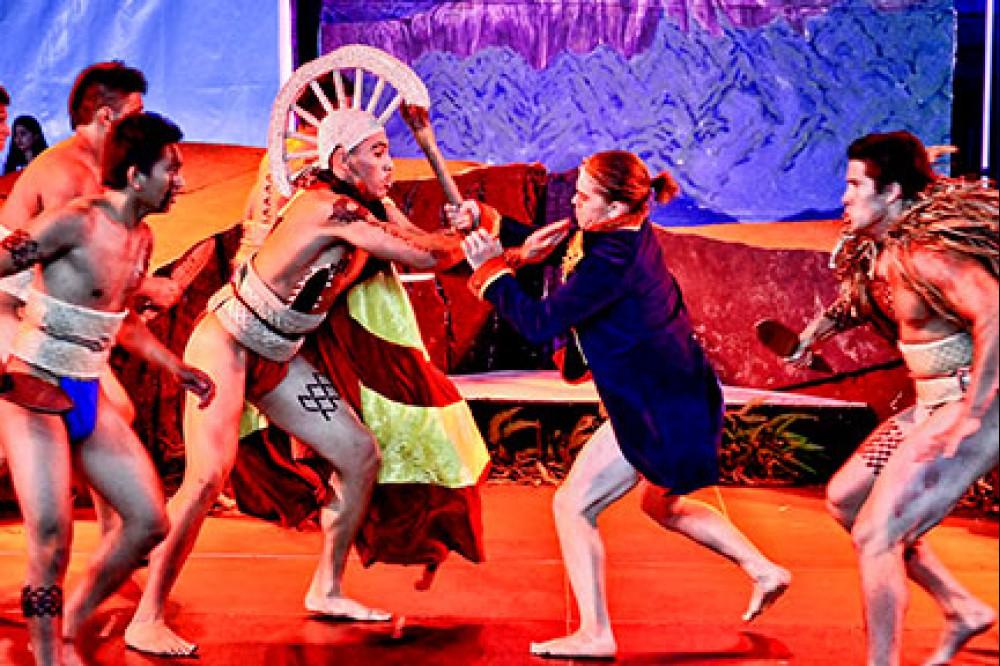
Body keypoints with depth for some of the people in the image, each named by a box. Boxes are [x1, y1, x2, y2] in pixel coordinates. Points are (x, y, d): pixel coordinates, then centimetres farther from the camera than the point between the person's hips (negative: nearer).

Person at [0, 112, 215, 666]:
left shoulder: (142, 237, 9)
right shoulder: (75, 222, -17)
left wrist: (178, 370, 24)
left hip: (88, 396, 8)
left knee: (148, 522, 6)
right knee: (51, 541, -15)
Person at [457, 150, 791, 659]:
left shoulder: (614, 258, -27)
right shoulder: (629, 231, 2)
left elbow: (540, 323, -26)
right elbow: (547, 243, 13)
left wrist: (491, 269, -13)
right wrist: (486, 224, -2)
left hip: (657, 408, -10)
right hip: (676, 395, 10)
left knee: (573, 504, 0)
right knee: (661, 503, 29)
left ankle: (594, 635, 6)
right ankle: (764, 571, 31)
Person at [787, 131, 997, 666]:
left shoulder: (924, 250, -22)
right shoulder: (878, 251, 7)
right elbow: (865, 300, 28)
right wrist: (821, 327, 11)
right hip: (933, 407, 10)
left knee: (875, 534, -12)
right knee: (845, 499, 17)